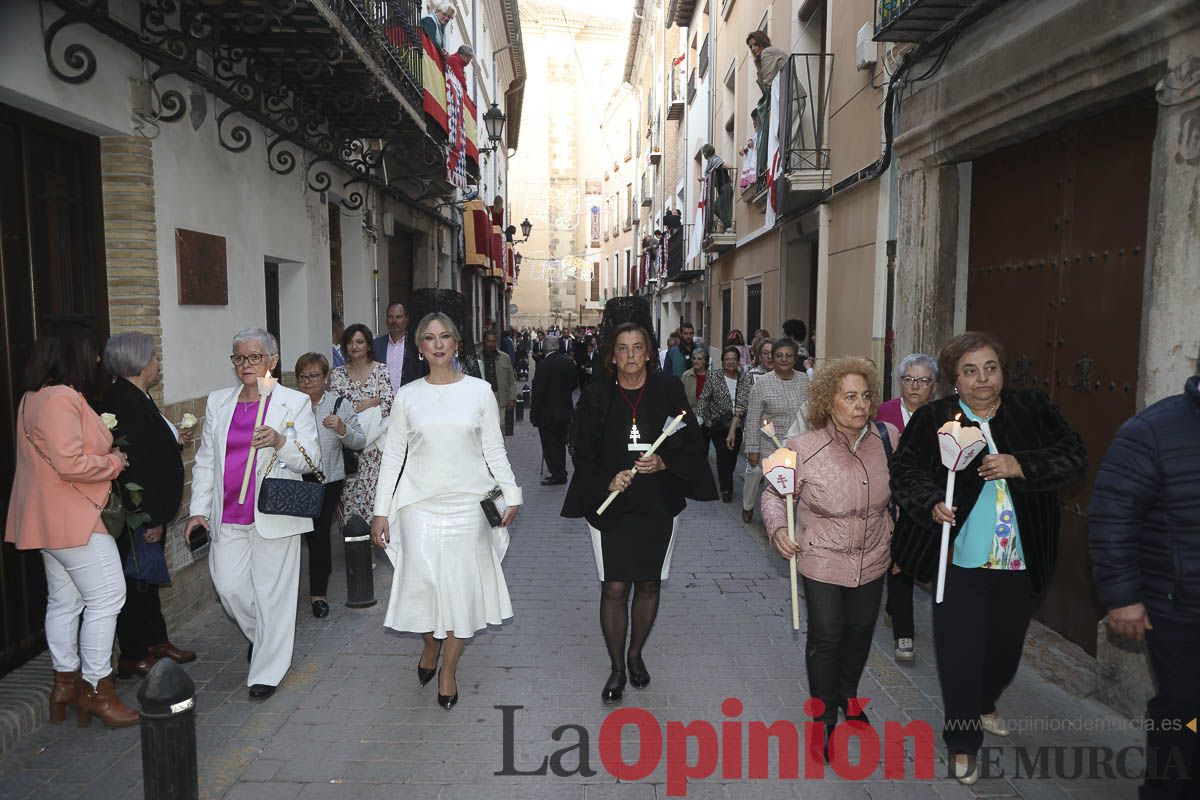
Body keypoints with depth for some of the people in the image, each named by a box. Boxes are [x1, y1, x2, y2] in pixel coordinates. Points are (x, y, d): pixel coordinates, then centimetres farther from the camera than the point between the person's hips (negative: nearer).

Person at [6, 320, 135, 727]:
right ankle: (96, 689, 5)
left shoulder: (34, 397, 14)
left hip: (50, 519, 11)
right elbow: (69, 463, -25)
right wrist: (115, 462, -11)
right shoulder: (62, 398, -20)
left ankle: (66, 682, 26)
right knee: (106, 597, -4)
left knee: (64, 601, 16)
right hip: (71, 517, -11)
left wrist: (100, 437, 10)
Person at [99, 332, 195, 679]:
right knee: (136, 581, 2)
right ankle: (133, 657, 15)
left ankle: (156, 641, 33)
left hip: (150, 511, 10)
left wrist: (175, 441, 7)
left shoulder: (135, 397, 10)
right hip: (139, 515, -10)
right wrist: (149, 520, -24)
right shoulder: (124, 403, -22)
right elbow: (132, 464, -25)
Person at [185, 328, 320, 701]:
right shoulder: (218, 403, 11)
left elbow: (308, 460, -4)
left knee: (272, 593, 1)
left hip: (273, 514, -4)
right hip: (229, 516, 4)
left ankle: (267, 670, 17)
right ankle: (261, 637, 33)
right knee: (229, 586, 2)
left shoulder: (295, 402, -1)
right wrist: (198, 509, 9)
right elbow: (205, 460, 15)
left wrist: (281, 441, -24)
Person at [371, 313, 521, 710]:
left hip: (467, 503, 0)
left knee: (462, 587, 4)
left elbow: (494, 449, 5)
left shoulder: (479, 390, 2)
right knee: (422, 583, -2)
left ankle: (448, 670, 22)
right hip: (419, 503, 0)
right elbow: (393, 455, 6)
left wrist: (511, 493, -2)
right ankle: (430, 644, 31)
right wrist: (381, 510, 3)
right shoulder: (408, 396, 3)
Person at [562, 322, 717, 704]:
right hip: (610, 505, -1)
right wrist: (607, 481, -18)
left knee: (649, 584, 13)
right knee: (614, 589, -1)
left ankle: (635, 654, 35)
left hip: (659, 506, 1)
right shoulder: (596, 397, -3)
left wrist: (663, 463, -17)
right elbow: (582, 452, -1)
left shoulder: (669, 391, -2)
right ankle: (617, 668, 18)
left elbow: (692, 443, 0)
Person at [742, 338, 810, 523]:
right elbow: (752, 419, -8)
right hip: (768, 444, -2)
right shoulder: (762, 383, -8)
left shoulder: (804, 380, 2)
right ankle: (748, 507, 39)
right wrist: (752, 449, -9)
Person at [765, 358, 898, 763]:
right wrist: (778, 528, -25)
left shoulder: (886, 437, -11)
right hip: (823, 561, -4)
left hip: (872, 559, 4)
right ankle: (824, 715, 30)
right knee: (826, 637, 6)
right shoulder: (803, 449, -21)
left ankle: (847, 695, 48)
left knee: (861, 631, 21)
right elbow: (775, 494, -9)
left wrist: (893, 524, 4)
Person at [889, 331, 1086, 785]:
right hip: (961, 559, -3)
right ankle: (963, 741, 21)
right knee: (960, 649, 1)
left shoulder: (1032, 410, -1)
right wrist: (932, 503, -27)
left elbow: (1074, 456, -6)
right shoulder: (933, 419, -7)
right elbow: (905, 470, -8)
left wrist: (1020, 465, -22)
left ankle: (984, 704, 50)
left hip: (1021, 560, 3)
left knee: (1006, 642, 20)